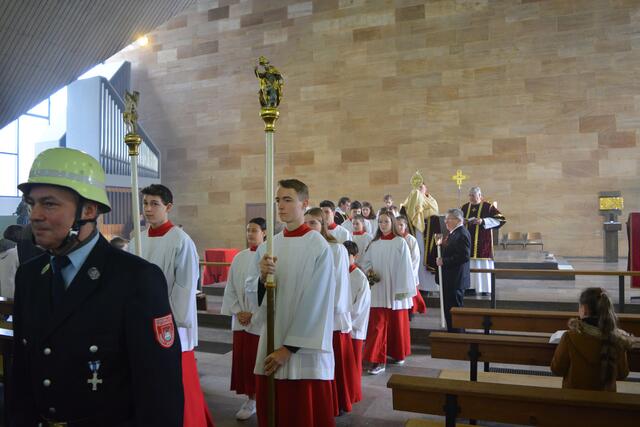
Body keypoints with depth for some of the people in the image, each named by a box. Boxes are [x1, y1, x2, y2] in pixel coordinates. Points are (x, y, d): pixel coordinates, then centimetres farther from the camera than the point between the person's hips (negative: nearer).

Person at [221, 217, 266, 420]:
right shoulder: (239, 257, 7)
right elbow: (231, 288, 10)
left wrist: (254, 314, -13)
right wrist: (237, 311, -1)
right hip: (241, 320, 5)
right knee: (243, 359, 9)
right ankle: (251, 400, 23)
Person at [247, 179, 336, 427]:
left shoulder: (319, 247, -11)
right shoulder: (267, 246, 5)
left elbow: (315, 303, -13)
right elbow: (250, 292, 5)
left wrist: (289, 348, -12)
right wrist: (262, 278, -17)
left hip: (305, 349, -5)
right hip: (270, 342, 5)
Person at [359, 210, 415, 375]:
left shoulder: (400, 242, -6)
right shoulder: (374, 243, 4)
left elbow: (405, 267, -8)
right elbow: (364, 261, 12)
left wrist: (404, 289, -10)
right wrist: (368, 271, -10)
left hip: (395, 290, -2)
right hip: (378, 291, 2)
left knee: (397, 323, 11)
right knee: (377, 325, -3)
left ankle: (398, 354, 31)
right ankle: (378, 360, 0)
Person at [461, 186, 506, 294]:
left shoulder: (488, 207, -3)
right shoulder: (465, 207, 10)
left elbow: (500, 219, -8)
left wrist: (483, 221, -18)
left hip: (482, 241, -4)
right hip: (468, 241, 4)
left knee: (483, 265, -3)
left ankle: (485, 288, 5)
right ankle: (470, 286, 9)